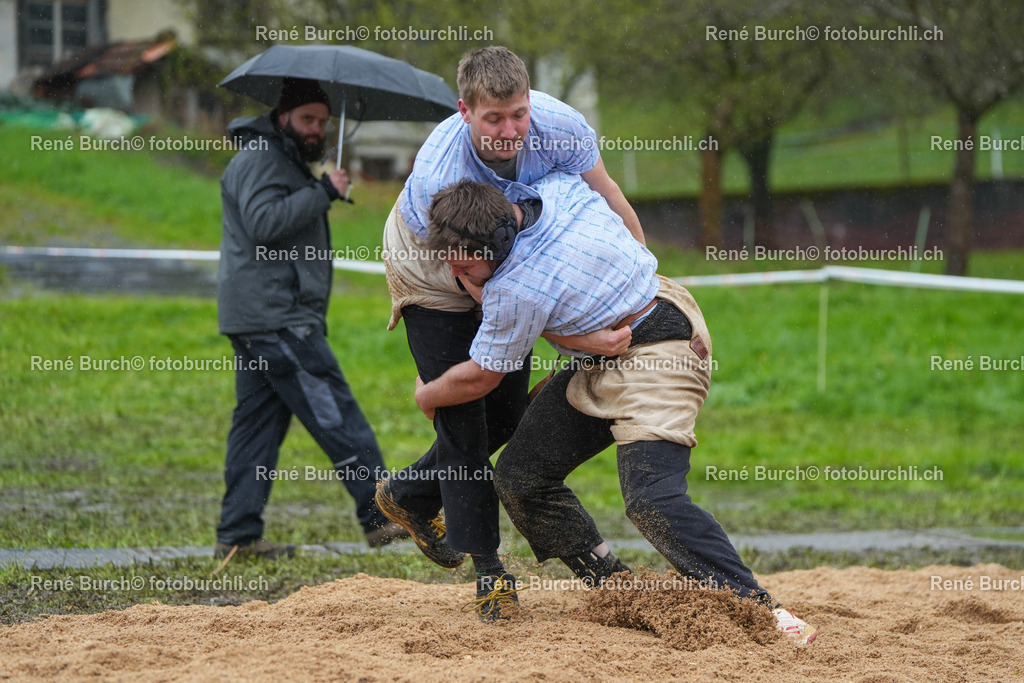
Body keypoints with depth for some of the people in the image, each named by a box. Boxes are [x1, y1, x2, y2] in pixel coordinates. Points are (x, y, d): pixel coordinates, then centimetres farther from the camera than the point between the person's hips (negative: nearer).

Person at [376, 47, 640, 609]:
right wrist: (579, 339, -43)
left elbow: (608, 201, -11)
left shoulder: (559, 126, -31)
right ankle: (485, 565, -1)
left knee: (507, 411, 8)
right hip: (432, 273, -5)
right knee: (462, 415, -9)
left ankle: (409, 495, 30)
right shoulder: (438, 177, -41)